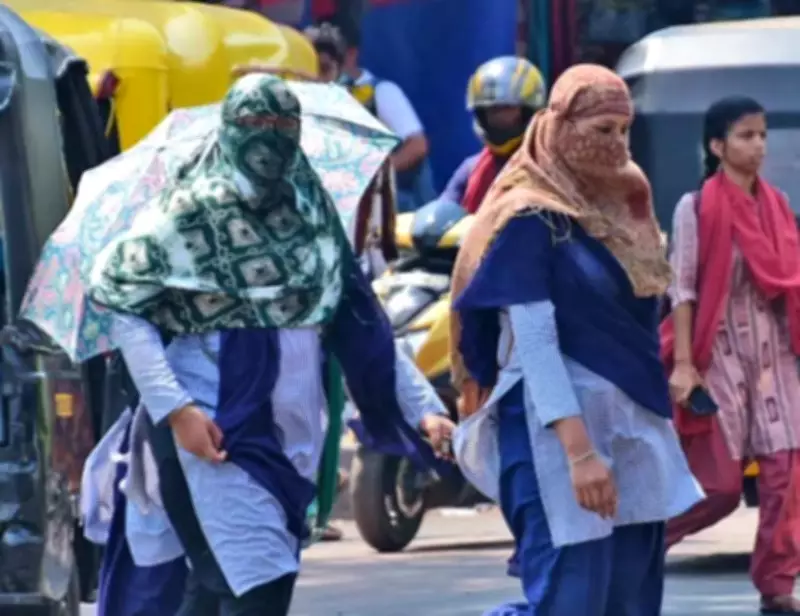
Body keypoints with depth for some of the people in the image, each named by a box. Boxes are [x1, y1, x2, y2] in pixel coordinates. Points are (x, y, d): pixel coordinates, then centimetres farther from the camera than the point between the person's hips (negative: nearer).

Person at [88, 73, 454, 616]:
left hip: (291, 428, 6)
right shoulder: (194, 211, -3)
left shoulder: (312, 212, 12)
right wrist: (174, 408, -16)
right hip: (217, 428, -6)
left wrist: (423, 408, 3)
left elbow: (364, 328, 12)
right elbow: (122, 301, -6)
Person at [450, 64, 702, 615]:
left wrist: (652, 426, 13)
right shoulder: (531, 219, -10)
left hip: (632, 424, 8)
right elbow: (534, 342, -17)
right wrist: (578, 450, -24)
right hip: (558, 427, -8)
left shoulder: (617, 203, 12)